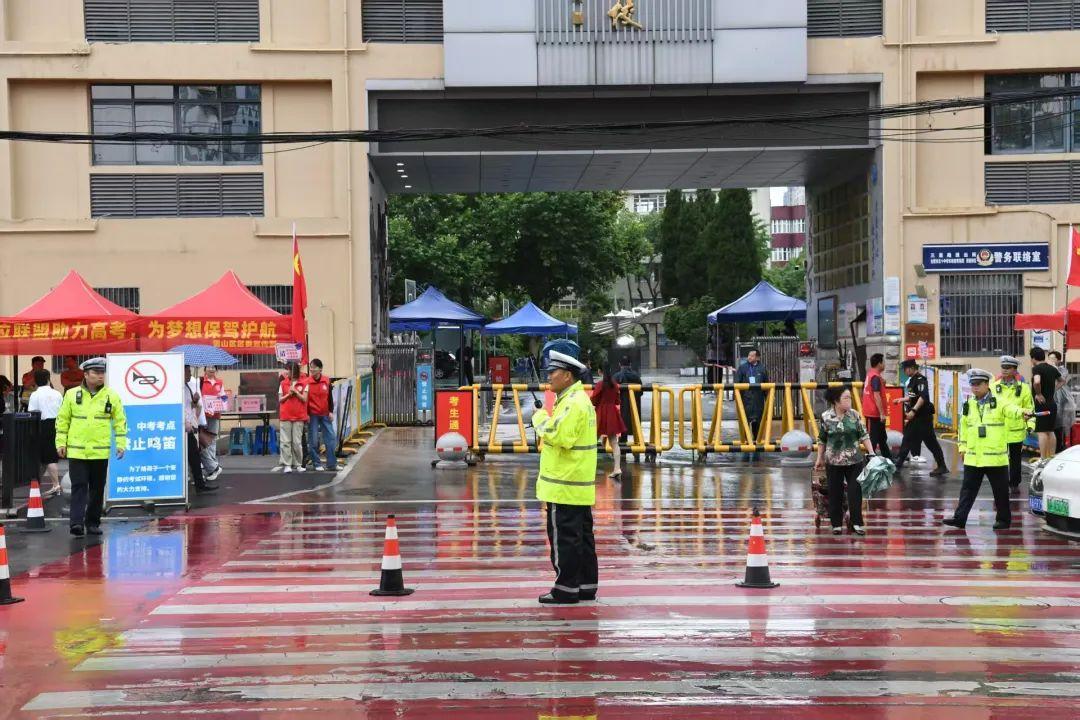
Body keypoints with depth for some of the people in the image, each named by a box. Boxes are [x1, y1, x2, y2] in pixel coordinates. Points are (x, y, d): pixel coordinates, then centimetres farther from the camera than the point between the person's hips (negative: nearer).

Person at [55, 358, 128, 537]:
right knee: (79, 487, -7)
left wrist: (121, 444, 0)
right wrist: (61, 443, 3)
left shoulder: (112, 396, 3)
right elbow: (62, 420, 9)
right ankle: (77, 523, -11)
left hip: (100, 452, 1)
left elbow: (120, 421, 7)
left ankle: (93, 523, 18)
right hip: (76, 451, -1)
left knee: (97, 489, 8)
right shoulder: (71, 394, 3)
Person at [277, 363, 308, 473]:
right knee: (285, 441, -1)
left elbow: (304, 399, 0)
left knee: (297, 442, 2)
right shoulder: (283, 383, 8)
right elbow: (280, 400, 8)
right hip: (285, 416, 1)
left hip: (299, 416, -1)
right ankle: (286, 465, 1)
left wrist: (295, 391, -10)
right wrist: (288, 394, -7)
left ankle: (298, 464, 10)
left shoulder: (304, 383, 4)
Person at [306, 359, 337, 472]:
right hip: (312, 415, -3)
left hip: (325, 415, 3)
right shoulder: (307, 382, -5)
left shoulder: (327, 381, 3)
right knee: (313, 441, -1)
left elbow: (330, 397, 10)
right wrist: (306, 414, -6)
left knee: (331, 439, 2)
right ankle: (317, 464, 9)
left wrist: (331, 411, 5)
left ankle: (331, 464, 7)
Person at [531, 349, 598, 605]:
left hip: (565, 486, -11)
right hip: (580, 486, 11)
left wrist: (540, 416, -11)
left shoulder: (573, 402, -17)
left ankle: (566, 590, 0)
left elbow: (557, 435, -25)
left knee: (563, 537, -4)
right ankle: (586, 586, 19)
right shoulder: (580, 399, 17)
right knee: (582, 536, 13)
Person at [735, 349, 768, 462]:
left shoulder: (762, 369, 6)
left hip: (758, 401, 1)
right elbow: (736, 383, 6)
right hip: (745, 399, -1)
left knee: (757, 423, 4)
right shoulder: (742, 368, 5)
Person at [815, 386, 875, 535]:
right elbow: (821, 440, 3)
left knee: (855, 491, 1)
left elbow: (864, 436, 2)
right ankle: (837, 524, 18)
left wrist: (871, 453, -5)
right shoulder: (826, 417, -6)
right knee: (835, 493, 7)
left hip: (855, 461, 1)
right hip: (834, 462, -1)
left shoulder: (854, 415, -2)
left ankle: (856, 523, 8)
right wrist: (820, 458, 6)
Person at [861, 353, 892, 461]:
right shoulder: (876, 377, -19)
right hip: (875, 413, -10)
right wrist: (882, 413, -23)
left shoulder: (871, 374, 11)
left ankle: (888, 459, 26)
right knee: (873, 438, -7)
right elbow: (876, 396, -23)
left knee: (882, 437, 17)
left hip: (873, 412, 10)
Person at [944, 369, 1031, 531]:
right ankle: (959, 518, 9)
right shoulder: (968, 404, 8)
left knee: (1000, 490, 7)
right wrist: (962, 446, 16)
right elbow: (963, 426, 17)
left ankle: (1004, 519, 19)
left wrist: (1021, 412, -47)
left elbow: (1010, 409, -26)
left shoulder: (998, 403, -5)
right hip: (973, 457, 4)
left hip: (996, 457, -4)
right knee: (968, 488, 6)